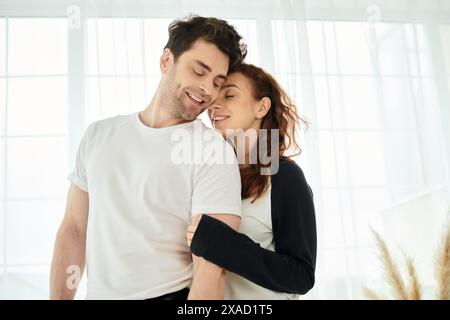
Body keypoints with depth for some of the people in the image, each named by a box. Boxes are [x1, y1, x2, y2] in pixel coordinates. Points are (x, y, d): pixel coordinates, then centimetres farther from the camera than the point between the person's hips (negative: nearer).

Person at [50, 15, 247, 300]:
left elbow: (212, 271, -21)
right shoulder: (98, 135, 1)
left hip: (170, 293, -4)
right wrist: (58, 297, 1)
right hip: (97, 292, 5)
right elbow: (74, 230, 5)